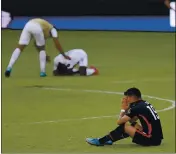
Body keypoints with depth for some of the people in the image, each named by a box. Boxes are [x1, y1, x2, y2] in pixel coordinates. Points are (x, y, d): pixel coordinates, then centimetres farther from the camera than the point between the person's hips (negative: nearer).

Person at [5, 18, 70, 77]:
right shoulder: (52, 29, 29)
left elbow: (36, 44, 40)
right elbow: (57, 43, 18)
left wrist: (44, 55, 40)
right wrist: (64, 55, 23)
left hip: (28, 25, 5)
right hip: (36, 28, -5)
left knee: (19, 48, 2)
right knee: (42, 49, 16)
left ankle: (9, 67, -14)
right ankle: (42, 72, 13)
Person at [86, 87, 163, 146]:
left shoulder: (137, 108, -11)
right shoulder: (144, 104, 15)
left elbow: (119, 121, -6)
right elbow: (132, 120, 22)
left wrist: (123, 109, 8)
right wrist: (127, 109, 12)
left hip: (151, 139, -9)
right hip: (157, 138, 9)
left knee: (123, 126, -4)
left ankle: (100, 141, 7)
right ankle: (108, 140, 23)